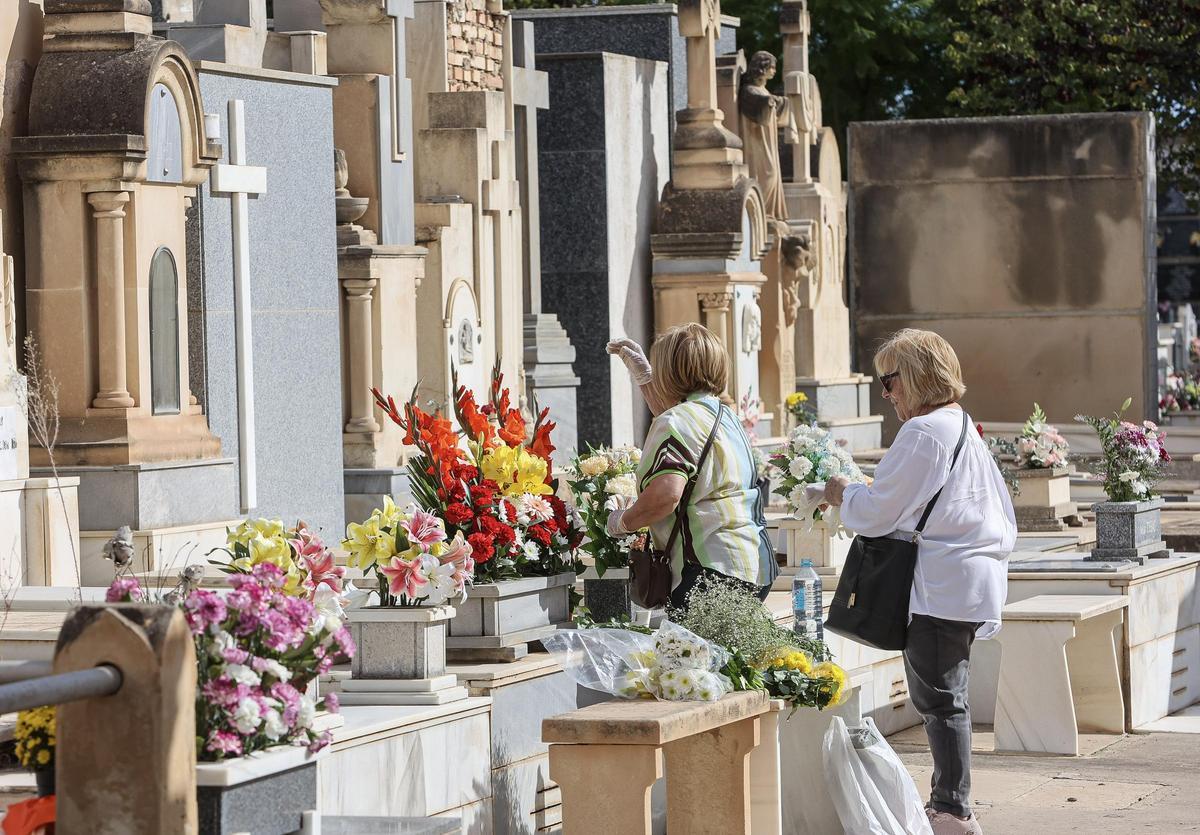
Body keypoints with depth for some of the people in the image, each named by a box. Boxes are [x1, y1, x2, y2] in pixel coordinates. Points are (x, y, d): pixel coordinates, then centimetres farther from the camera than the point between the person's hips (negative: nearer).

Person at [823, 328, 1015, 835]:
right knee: (942, 696, 15)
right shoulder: (964, 428, 17)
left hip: (938, 583, -10)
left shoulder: (922, 433, -14)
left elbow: (878, 511, -12)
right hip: (973, 577, 10)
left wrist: (843, 495, 7)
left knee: (939, 699, -6)